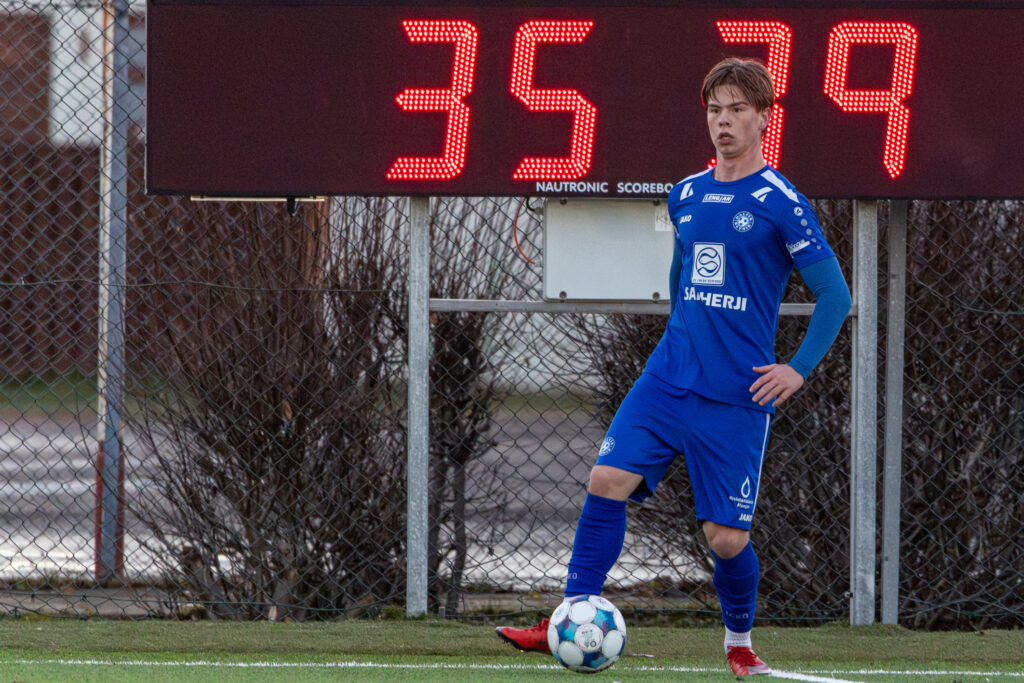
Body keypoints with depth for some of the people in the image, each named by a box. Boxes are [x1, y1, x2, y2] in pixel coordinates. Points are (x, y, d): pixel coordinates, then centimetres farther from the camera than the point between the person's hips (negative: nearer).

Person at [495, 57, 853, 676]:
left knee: (727, 537, -4)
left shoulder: (781, 203, -7)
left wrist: (799, 369, -9)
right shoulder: (686, 196, 11)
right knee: (608, 480, -13)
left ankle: (740, 642, 22)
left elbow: (835, 295, -5)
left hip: (737, 396, -5)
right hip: (669, 379, 5)